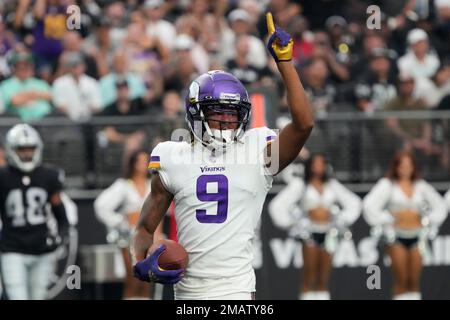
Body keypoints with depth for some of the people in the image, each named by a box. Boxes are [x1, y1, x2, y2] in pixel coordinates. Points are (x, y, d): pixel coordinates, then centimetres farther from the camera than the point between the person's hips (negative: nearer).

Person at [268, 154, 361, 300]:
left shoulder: (332, 185, 13)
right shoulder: (300, 185, 3)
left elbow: (354, 203, 20)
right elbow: (277, 205, -1)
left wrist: (343, 220, 9)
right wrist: (289, 223, -5)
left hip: (328, 233, 3)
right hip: (310, 233, -3)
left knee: (323, 280, 2)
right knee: (309, 278, -8)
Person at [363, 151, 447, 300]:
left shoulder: (421, 186, 10)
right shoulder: (387, 185, -1)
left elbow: (440, 206, 19)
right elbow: (369, 205, -10)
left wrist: (428, 220, 7)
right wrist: (385, 220, -7)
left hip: (416, 237, 3)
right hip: (396, 237, -3)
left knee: (414, 282, 2)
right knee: (401, 281, -6)